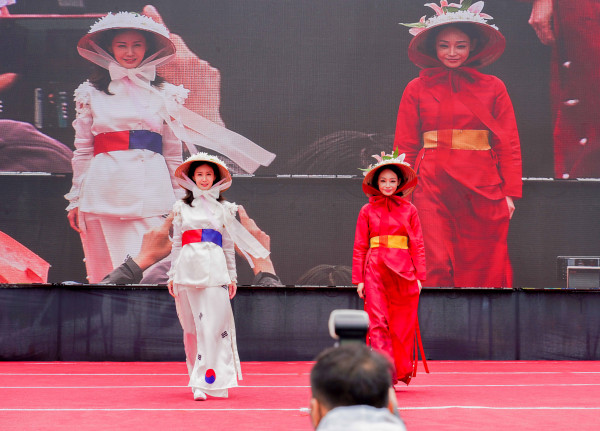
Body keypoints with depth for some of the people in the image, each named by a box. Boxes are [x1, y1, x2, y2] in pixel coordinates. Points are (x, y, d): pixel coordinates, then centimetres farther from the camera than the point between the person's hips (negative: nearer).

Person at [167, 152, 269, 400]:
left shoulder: (224, 208, 11)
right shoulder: (181, 207, 12)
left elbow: (229, 245, 11)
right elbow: (176, 243, 13)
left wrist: (232, 276, 8)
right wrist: (172, 275, 8)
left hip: (214, 268, -1)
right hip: (188, 268, 1)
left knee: (212, 326, -10)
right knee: (192, 327, 4)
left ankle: (204, 382, -10)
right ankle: (197, 378, 16)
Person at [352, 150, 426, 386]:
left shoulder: (409, 210, 9)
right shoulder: (367, 211, 7)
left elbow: (417, 245, 8)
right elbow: (360, 247, 7)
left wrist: (419, 276, 1)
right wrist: (358, 279, 1)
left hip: (403, 271, 1)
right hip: (375, 269, -1)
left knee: (402, 325, 5)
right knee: (378, 322, -11)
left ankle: (402, 371, 19)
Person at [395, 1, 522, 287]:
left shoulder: (493, 88, 8)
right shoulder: (417, 89, 8)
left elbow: (509, 144, 7)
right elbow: (405, 147, 9)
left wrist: (510, 193, -1)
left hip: (482, 189, 1)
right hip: (433, 187, -1)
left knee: (483, 269, 2)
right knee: (437, 265, -11)